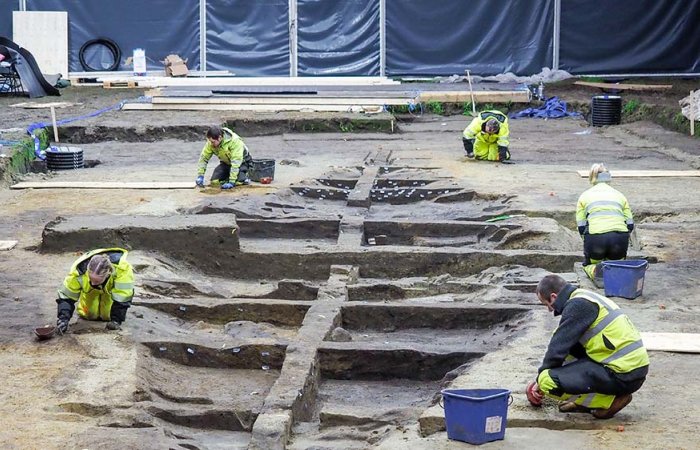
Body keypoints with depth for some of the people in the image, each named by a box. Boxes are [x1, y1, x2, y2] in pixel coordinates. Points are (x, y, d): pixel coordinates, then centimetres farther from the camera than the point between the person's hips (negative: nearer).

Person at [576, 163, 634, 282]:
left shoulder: (585, 196, 19)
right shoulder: (619, 195, 24)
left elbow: (581, 227, 13)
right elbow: (630, 225, 17)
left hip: (595, 236, -1)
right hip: (620, 236, 1)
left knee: (589, 264, 27)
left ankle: (595, 271, -9)